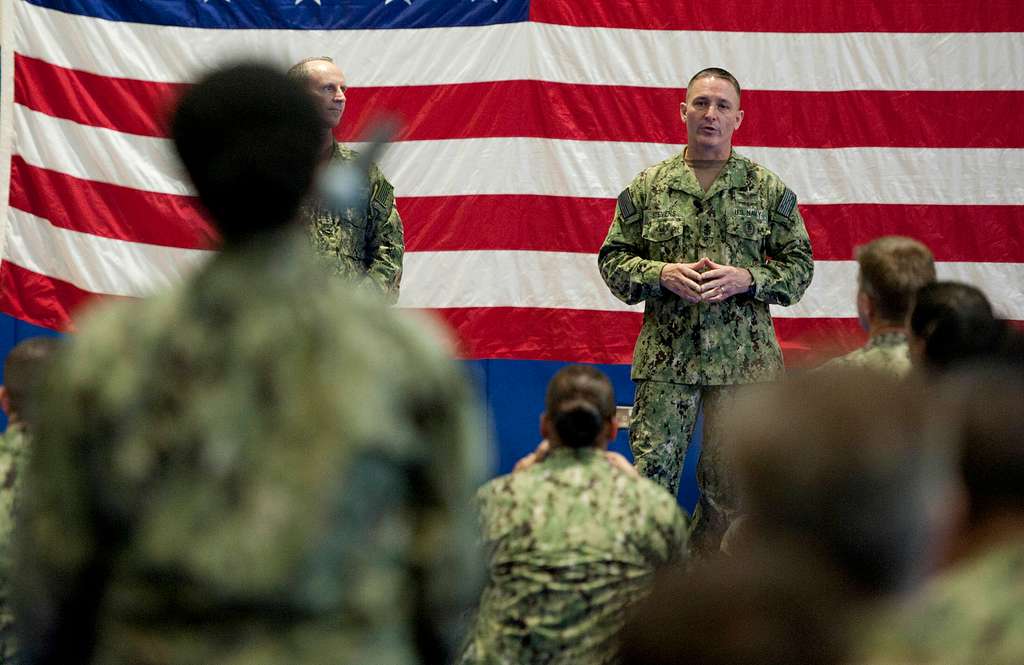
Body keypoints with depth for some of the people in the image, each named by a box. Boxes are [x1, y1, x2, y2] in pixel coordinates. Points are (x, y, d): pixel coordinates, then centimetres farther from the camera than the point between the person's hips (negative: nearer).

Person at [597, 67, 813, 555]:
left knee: (729, 484, 6)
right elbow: (612, 259, 8)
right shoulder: (648, 187, 6)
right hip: (665, 355, 0)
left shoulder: (769, 190, 5)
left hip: (742, 356, 0)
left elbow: (800, 266, 6)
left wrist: (746, 279, -12)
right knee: (652, 475, -5)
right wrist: (662, 274, -10)